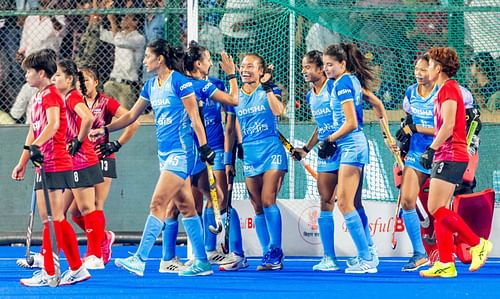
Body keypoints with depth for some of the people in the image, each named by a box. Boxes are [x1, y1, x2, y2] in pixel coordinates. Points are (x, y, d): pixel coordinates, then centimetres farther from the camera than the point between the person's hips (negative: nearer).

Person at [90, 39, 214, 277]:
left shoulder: (179, 82, -11)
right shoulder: (151, 86, 12)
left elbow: (194, 117, -12)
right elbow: (131, 116, 20)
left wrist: (204, 146, -15)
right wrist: (105, 130, 12)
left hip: (181, 151, -9)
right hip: (165, 151, 9)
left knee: (157, 203, -14)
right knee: (185, 206, 9)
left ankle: (140, 259, -17)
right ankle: (202, 262, 13)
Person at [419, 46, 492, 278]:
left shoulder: (448, 89, -10)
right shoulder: (449, 89, 21)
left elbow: (448, 125, -19)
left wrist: (431, 150, -18)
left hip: (450, 156, -10)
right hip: (447, 157, 10)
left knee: (436, 209, -13)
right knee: (439, 211, 6)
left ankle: (477, 244, -9)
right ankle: (446, 264, 3)